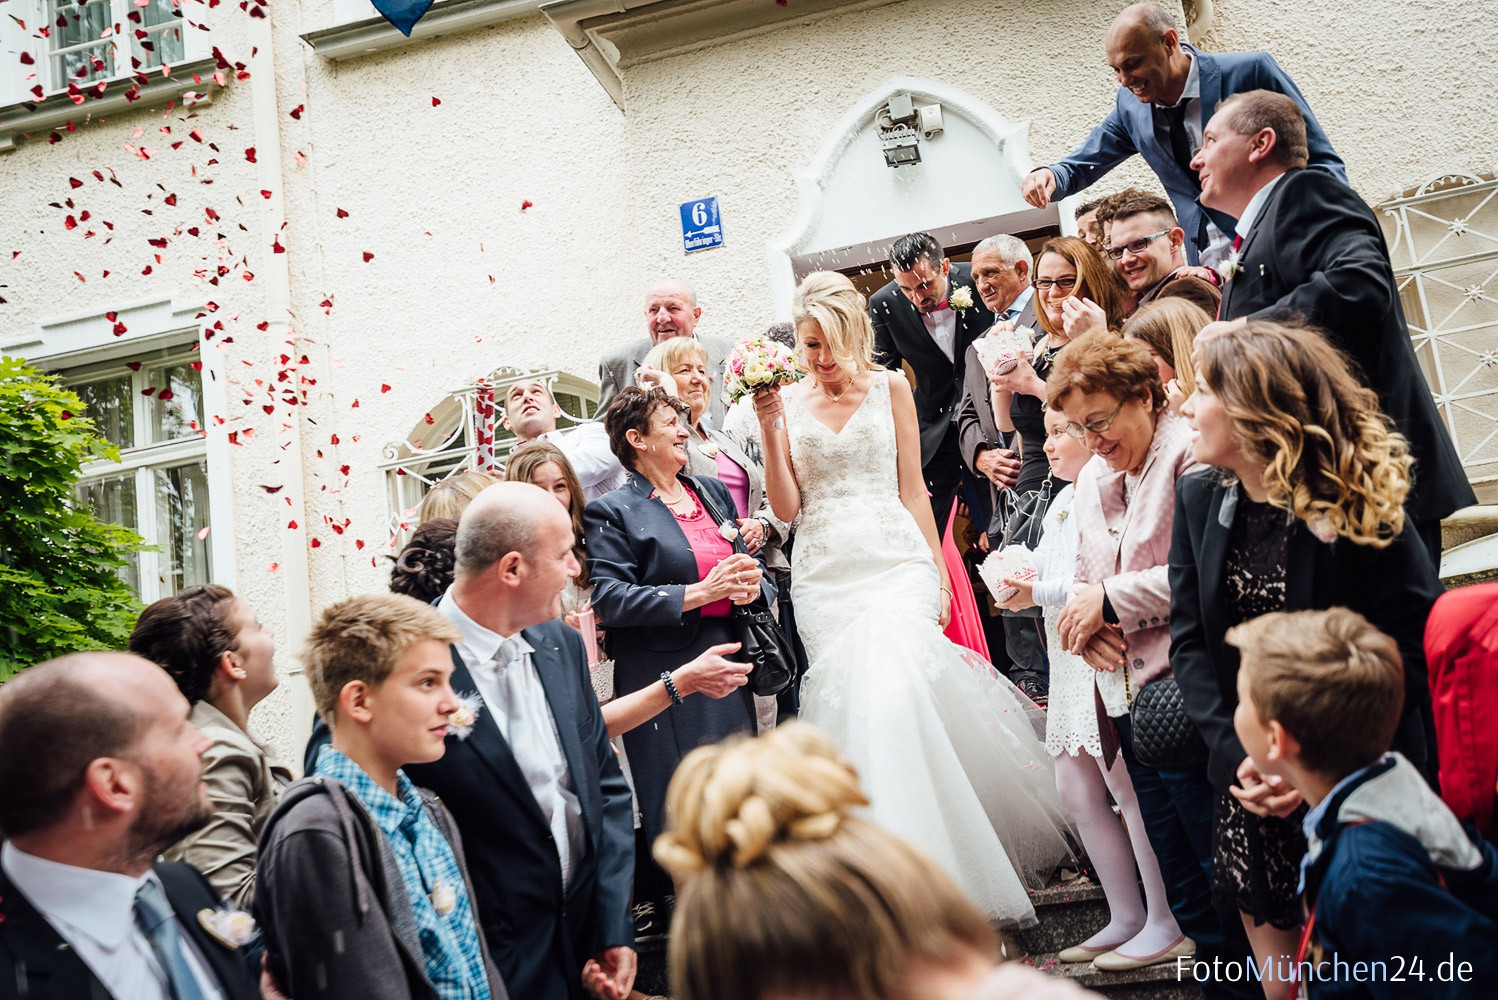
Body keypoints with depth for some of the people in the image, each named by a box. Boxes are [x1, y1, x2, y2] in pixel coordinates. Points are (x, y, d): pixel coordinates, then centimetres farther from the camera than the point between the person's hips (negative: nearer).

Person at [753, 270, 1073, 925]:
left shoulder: (889, 389, 7)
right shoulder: (788, 403, 8)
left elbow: (912, 489, 7)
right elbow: (786, 508, 3)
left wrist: (937, 572, 2)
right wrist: (769, 430, -7)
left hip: (896, 562, -2)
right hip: (824, 574, 2)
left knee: (891, 693, -19)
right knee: (854, 705, -2)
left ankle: (936, 872, -8)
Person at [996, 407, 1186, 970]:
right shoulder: (1063, 501, 19)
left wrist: (1038, 593, -15)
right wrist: (1019, 586, 5)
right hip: (1070, 668, 10)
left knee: (1130, 787, -3)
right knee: (1078, 792, 11)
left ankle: (1168, 924, 9)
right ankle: (1126, 918, 21)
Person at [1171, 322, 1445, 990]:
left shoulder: (1361, 510, -14)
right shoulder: (1199, 498, 0)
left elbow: (1404, 657, -14)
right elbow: (1189, 641, 0)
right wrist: (1234, 755, -12)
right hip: (1251, 785, 4)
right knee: (1280, 977, 15)